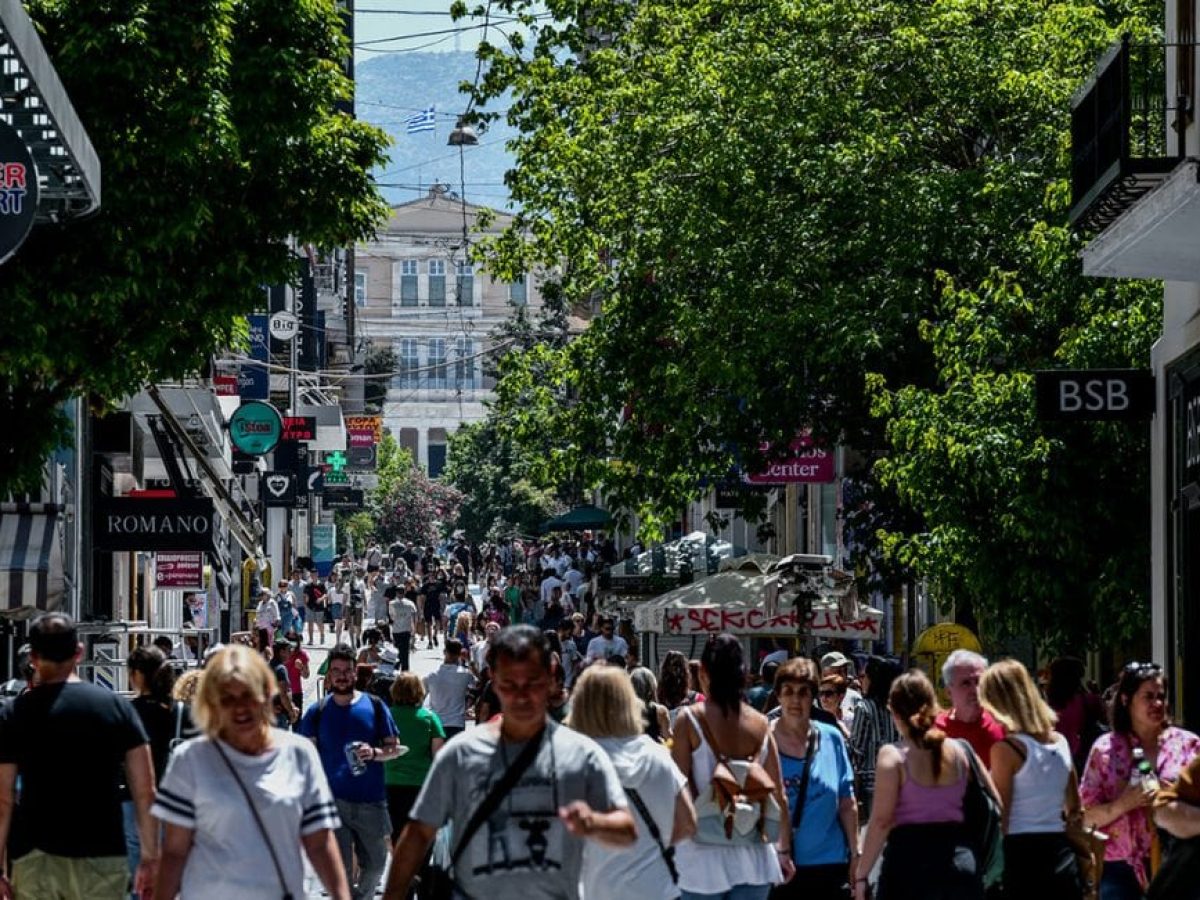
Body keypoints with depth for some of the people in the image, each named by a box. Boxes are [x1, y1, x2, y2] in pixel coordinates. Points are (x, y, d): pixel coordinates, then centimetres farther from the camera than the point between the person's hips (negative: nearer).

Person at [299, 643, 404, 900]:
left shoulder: (374, 706, 4)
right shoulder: (317, 712, 4)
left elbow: (394, 748, 8)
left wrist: (374, 753, -13)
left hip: (371, 801, 1)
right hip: (333, 800, -1)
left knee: (375, 864, 11)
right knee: (340, 871, -3)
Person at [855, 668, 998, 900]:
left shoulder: (892, 756, -6)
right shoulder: (960, 751, 6)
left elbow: (881, 821, -10)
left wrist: (861, 874, -6)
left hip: (909, 857, -4)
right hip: (961, 861, 4)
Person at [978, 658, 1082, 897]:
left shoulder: (1006, 749, -10)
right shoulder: (1060, 743, 9)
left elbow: (1000, 818, -11)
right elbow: (1075, 811, 16)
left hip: (1020, 854, -6)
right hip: (1061, 853, 6)